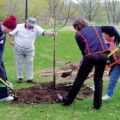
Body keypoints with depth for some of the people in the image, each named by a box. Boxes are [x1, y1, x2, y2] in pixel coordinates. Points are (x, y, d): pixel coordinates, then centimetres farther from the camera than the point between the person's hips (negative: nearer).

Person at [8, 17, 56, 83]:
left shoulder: (36, 28, -7)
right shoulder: (19, 27, -8)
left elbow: (44, 32, -21)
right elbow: (11, 33, 1)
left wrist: (51, 33, -38)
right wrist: (11, 41, -9)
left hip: (30, 50, 1)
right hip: (18, 49, -1)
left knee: (29, 64, 4)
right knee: (19, 63, 6)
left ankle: (30, 78, 12)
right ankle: (20, 77, 18)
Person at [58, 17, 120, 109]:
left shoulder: (78, 34, 14)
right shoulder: (96, 28, 24)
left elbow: (83, 50, 11)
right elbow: (111, 29, 18)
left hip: (91, 56, -3)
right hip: (103, 55, 4)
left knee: (80, 79, 9)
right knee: (98, 79, 18)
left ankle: (68, 100, 22)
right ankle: (97, 104, 18)